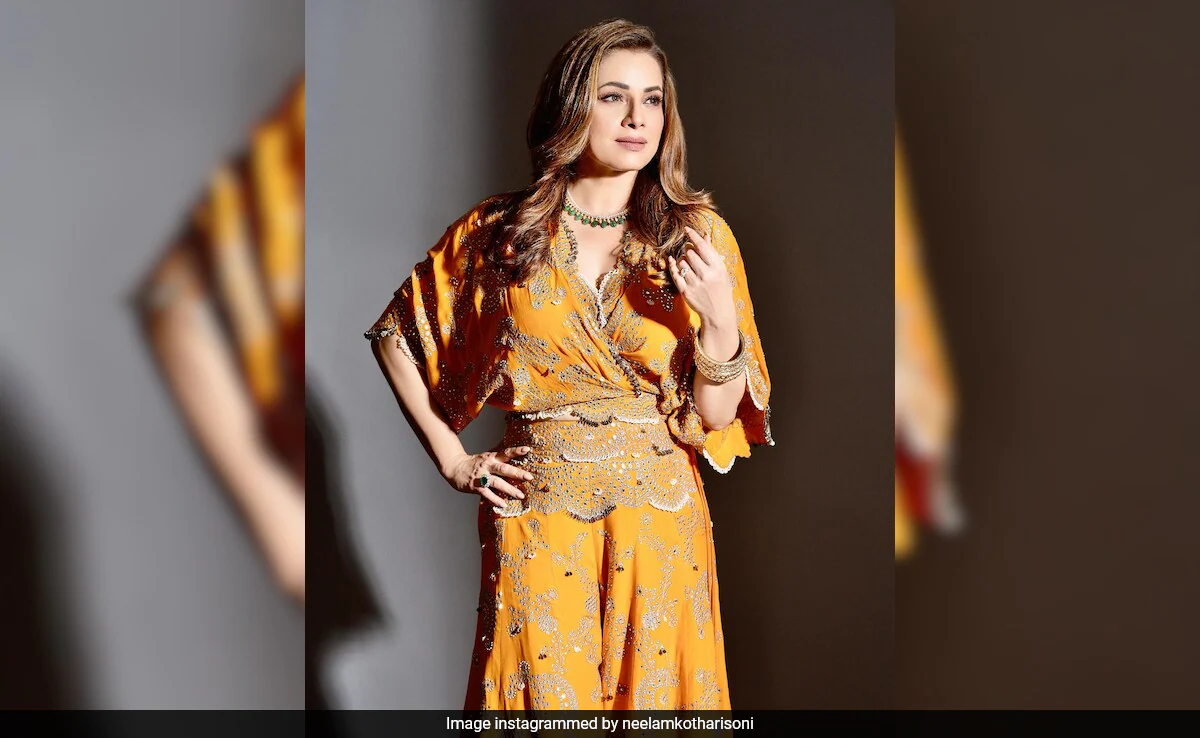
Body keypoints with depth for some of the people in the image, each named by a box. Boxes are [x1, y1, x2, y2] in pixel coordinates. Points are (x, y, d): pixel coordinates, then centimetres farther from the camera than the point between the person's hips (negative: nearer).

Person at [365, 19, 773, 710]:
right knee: (547, 696, 10)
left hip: (660, 522, 1)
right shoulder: (498, 233, -3)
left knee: (653, 690, 12)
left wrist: (720, 318, -21)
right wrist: (453, 459, 3)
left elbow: (716, 417, -3)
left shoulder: (699, 234, -2)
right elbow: (394, 336, 10)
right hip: (538, 521, 0)